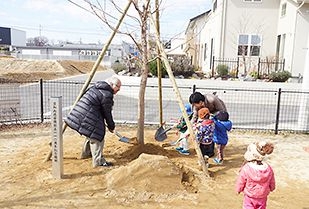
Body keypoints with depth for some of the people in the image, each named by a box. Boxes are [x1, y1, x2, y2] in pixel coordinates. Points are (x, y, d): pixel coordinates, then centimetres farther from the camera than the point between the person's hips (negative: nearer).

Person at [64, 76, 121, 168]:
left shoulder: (96, 87, 14)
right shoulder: (107, 95, -16)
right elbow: (107, 113, -10)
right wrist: (111, 126, 4)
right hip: (87, 117, -11)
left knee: (91, 133, 27)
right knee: (97, 136, -2)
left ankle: (86, 153, 45)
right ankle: (98, 161, 2)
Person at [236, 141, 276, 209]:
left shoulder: (246, 169, -26)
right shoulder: (268, 169, -15)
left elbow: (240, 182, -12)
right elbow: (272, 184, 0)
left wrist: (238, 190, 8)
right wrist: (270, 189, 22)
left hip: (249, 197, -3)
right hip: (262, 198, 3)